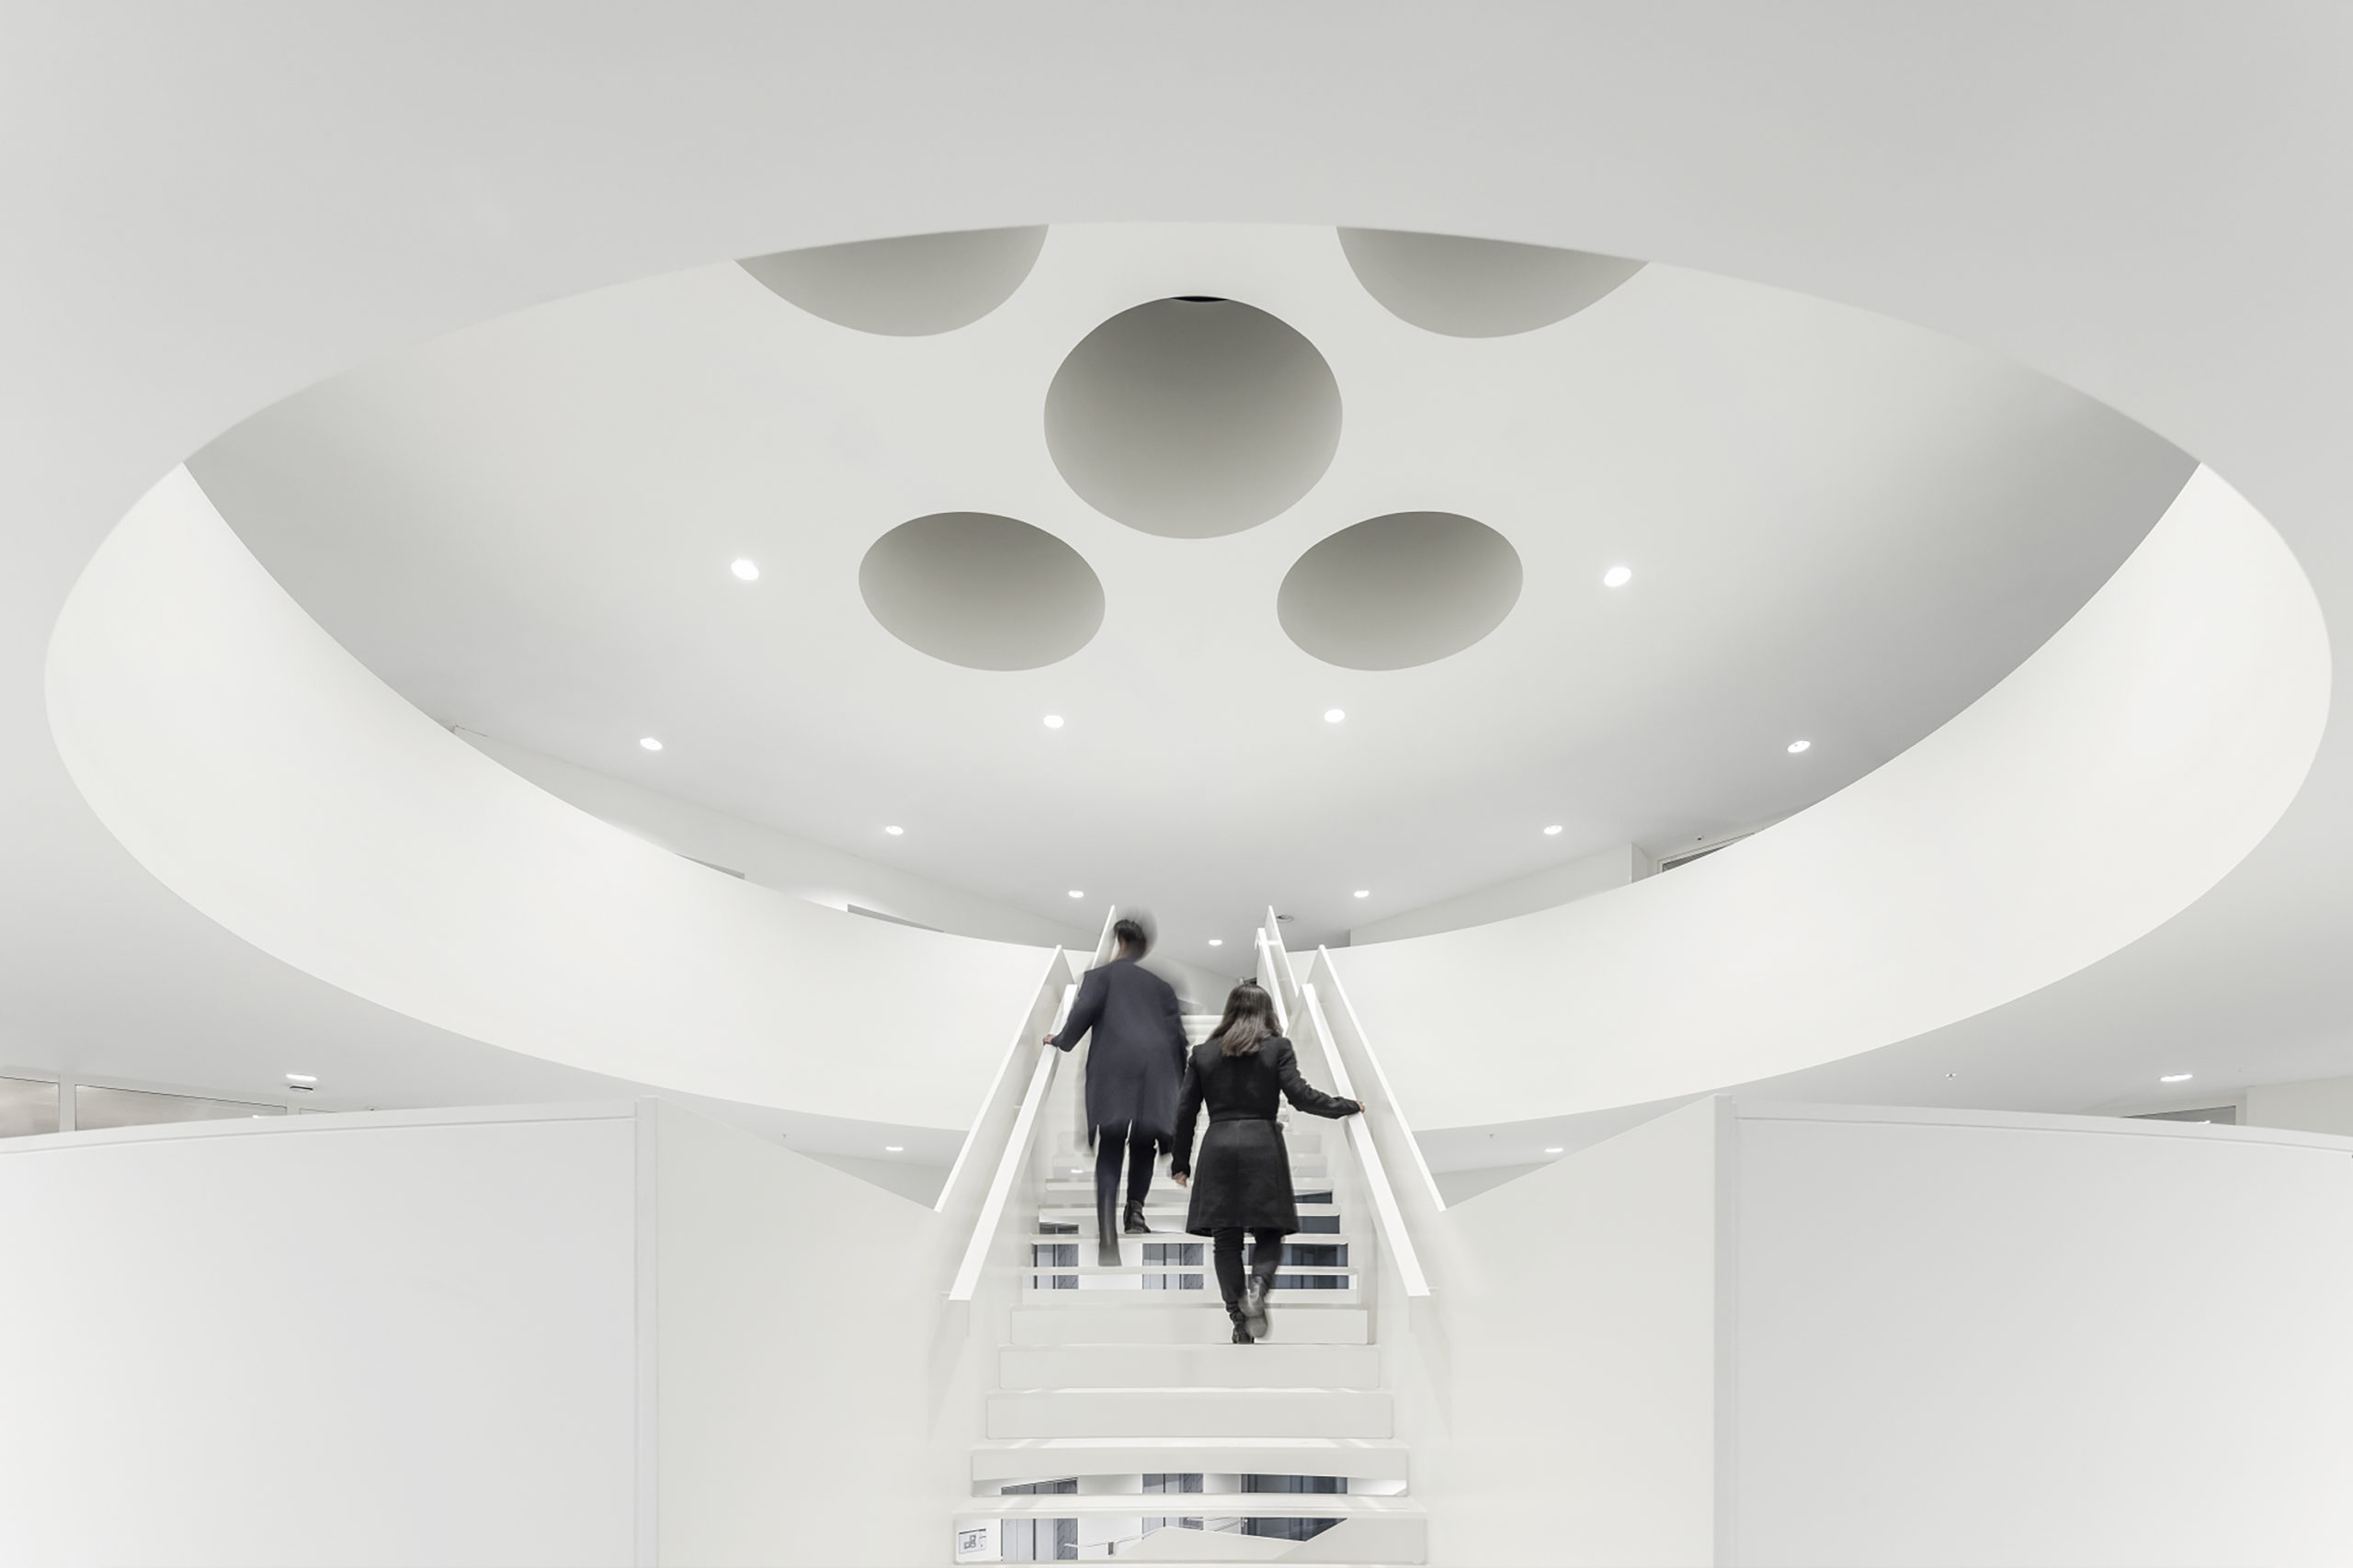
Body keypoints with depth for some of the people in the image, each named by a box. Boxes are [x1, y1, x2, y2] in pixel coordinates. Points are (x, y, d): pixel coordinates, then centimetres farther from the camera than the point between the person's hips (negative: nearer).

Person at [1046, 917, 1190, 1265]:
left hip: (1113, 1067, -2)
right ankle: (1135, 1208, 2)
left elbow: (1084, 1009, -2)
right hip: (1157, 1068, 2)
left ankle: (1108, 1236, -14)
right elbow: (1177, 1034, 16)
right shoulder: (1160, 984, 24)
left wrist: (1061, 1040, 13)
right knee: (1143, 1144, 20)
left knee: (1109, 1153, -1)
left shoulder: (1101, 974, 15)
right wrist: (1178, 1083, 21)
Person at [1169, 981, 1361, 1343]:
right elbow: (1300, 1095, -8)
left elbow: (1185, 1112, 10)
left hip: (1217, 1149, 2)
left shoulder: (1202, 1052, 10)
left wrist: (1181, 1163, 17)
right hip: (1263, 1147, -2)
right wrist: (1348, 1106, 4)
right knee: (1269, 1233, 8)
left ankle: (1239, 1320, 4)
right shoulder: (1278, 1048, 3)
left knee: (1227, 1240, 8)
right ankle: (1258, 1285, -20)